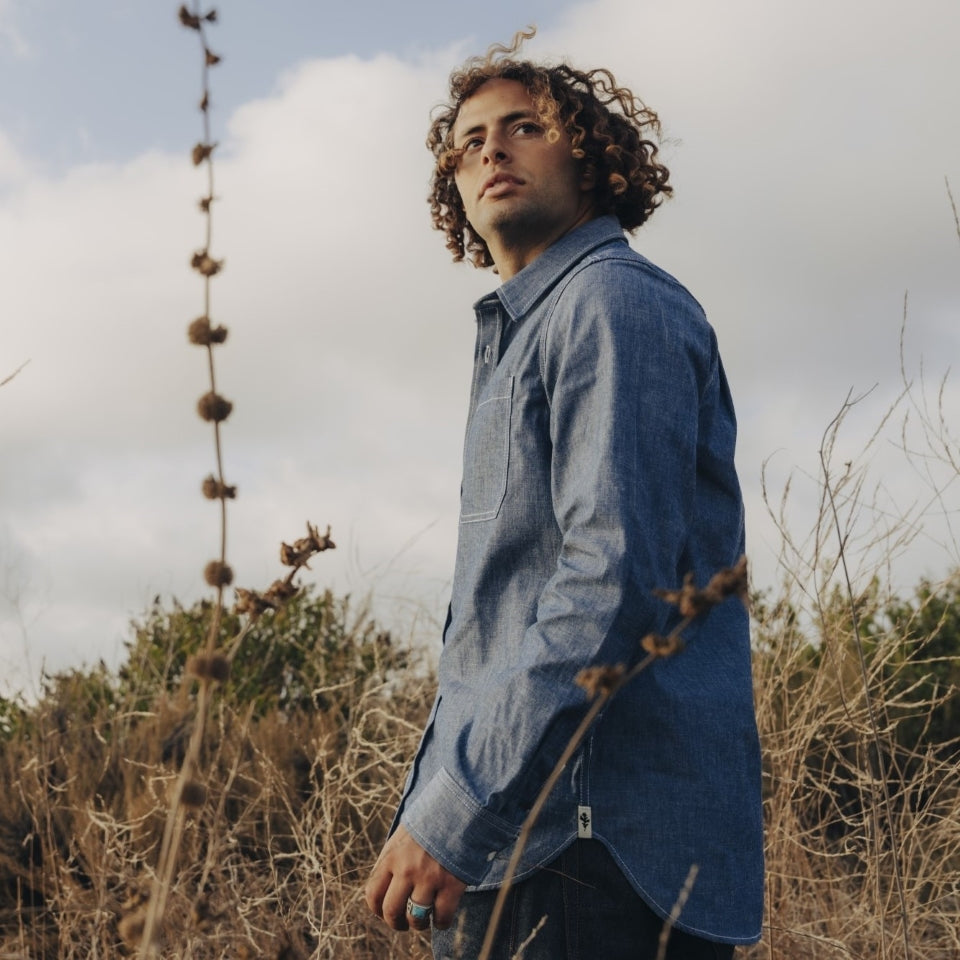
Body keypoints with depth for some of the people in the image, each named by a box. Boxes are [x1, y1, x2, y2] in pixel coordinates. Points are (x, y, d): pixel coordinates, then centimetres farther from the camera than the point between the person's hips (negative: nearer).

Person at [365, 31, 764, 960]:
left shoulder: (616, 302, -7)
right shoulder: (518, 335, 24)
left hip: (596, 848, -9)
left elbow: (616, 579, -20)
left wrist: (455, 814, -22)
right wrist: (436, 811, 19)